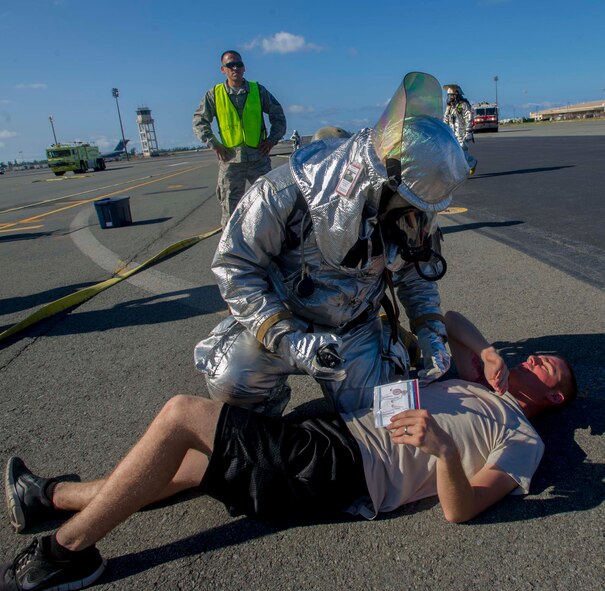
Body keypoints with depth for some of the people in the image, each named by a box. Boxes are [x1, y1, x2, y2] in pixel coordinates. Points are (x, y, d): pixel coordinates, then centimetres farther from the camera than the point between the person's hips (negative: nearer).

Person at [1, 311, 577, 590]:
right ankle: (52, 496, 24)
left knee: (180, 413, -14)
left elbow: (460, 509, -9)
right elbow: (448, 319, 33)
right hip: (330, 433, 8)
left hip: (336, 467, -8)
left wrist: (443, 447, -28)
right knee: (189, 463, 6)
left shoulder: (522, 441, 6)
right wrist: (488, 351, 16)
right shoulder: (476, 384, 26)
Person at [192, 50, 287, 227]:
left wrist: (272, 139, 1)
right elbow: (199, 121, 7)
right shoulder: (214, 95, 3)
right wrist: (214, 144, -3)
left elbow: (278, 115, 12)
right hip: (230, 159, 0)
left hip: (259, 158, 1)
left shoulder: (258, 90, 5)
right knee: (230, 206, 3)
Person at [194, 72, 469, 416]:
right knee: (231, 381, -30)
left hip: (356, 329, 4)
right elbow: (234, 265, -20)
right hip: (282, 319, -3)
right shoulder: (290, 191, -27)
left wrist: (431, 332, -7)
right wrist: (288, 339, -28)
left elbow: (418, 273, 7)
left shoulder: (416, 208, -10)